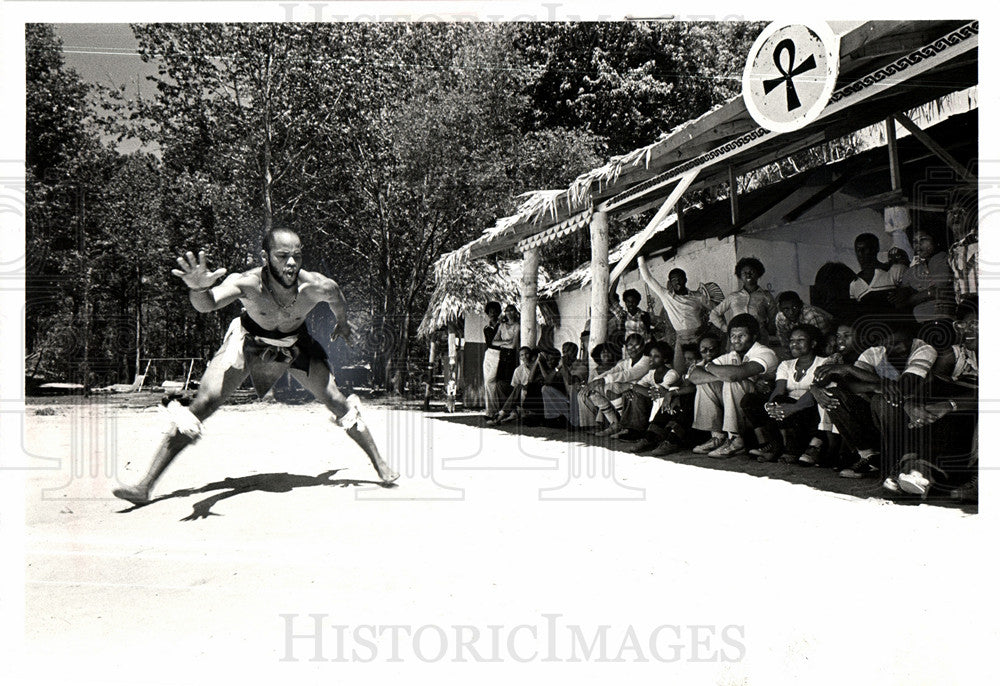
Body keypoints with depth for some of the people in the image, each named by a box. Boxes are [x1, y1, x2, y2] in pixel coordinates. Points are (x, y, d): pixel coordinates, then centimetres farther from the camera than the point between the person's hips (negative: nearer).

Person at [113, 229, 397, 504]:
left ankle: (380, 464, 17)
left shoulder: (316, 286, -30)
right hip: (249, 341, -1)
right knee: (202, 404, -13)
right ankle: (145, 485, -6)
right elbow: (208, 304, -55)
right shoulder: (247, 284, -37)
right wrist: (199, 290, -79)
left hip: (295, 343, 2)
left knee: (338, 403, -6)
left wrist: (342, 324, 15)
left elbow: (337, 299, -5)